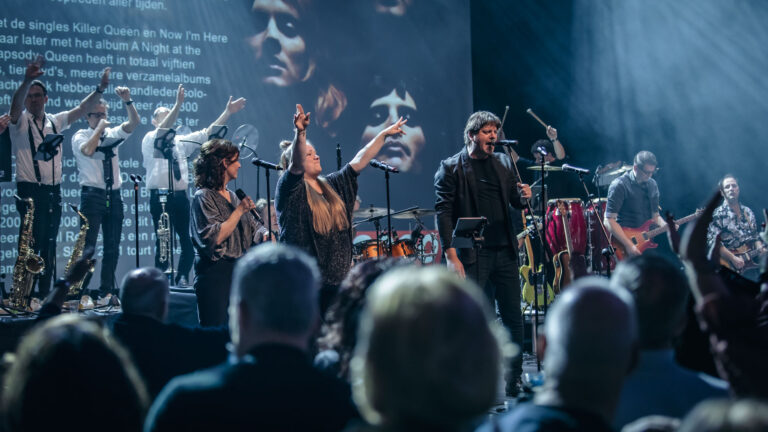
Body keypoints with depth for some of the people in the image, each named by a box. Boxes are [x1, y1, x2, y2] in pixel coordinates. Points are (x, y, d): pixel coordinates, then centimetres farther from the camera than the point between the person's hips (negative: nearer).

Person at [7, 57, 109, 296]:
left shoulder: (55, 121, 15)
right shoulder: (20, 121, 0)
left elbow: (81, 109, 11)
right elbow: (15, 105, -20)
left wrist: (100, 89, -3)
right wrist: (27, 80, -38)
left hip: (53, 192, 5)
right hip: (30, 191, -5)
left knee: (49, 245, 6)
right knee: (34, 243, -11)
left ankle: (45, 294, 11)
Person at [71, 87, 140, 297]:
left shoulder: (113, 134, 14)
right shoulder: (80, 136, 1)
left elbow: (134, 123, 2)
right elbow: (88, 150, -21)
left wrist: (127, 101, -12)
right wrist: (100, 128, -12)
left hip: (114, 196, 5)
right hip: (92, 195, -5)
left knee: (113, 246, 6)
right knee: (88, 244, -9)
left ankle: (107, 288, 12)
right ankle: (79, 289, -6)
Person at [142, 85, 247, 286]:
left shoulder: (181, 141, 19)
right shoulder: (150, 139, 2)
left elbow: (208, 133, 17)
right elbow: (163, 130, -19)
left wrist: (227, 112, 8)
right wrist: (178, 104, -32)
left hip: (181, 197, 6)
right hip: (161, 197, -5)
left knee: (189, 243, 2)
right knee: (164, 243, -6)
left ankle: (180, 281, 15)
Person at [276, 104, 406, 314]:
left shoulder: (334, 186, 16)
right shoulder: (290, 189, -5)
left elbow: (359, 160, 18)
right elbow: (296, 165, -23)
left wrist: (384, 134, 17)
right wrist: (300, 133, -39)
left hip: (335, 279, 7)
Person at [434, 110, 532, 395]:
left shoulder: (503, 163, 13)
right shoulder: (451, 168, -2)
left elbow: (514, 200, 21)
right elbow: (443, 213, -7)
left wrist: (523, 196, -5)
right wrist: (451, 256, -15)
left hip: (505, 252, 5)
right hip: (473, 256, -5)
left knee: (514, 318, 6)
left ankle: (514, 382, 17)